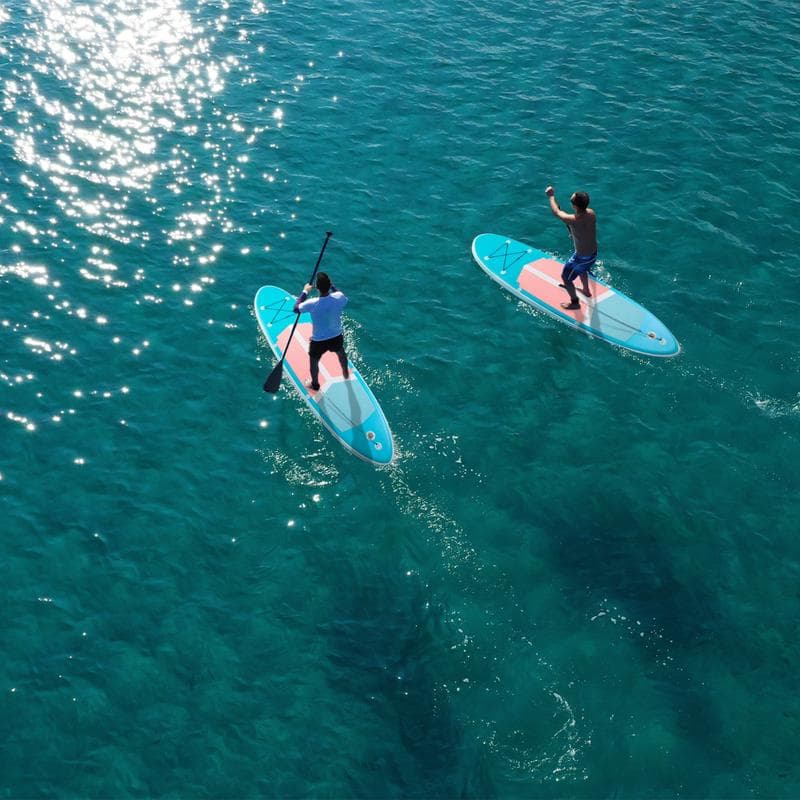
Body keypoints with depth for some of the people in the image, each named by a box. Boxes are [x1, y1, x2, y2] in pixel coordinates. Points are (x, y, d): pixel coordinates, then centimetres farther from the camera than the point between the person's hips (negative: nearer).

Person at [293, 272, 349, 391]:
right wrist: (332, 287, 11)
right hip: (337, 337, 3)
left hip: (318, 341, -3)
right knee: (341, 352, 36)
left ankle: (315, 385, 50)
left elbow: (296, 309, -10)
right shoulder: (339, 297, -23)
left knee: (313, 361, 27)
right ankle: (346, 373, 63)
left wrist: (305, 291, -1)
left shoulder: (312, 304, -30)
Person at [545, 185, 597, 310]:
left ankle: (575, 302, 33)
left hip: (581, 257, -7)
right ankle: (586, 290, 60)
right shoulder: (591, 213, -15)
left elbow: (556, 212, -14)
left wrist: (551, 196, -1)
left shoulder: (572, 220, -33)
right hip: (594, 254, 7)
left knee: (565, 278, 18)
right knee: (582, 270, 37)